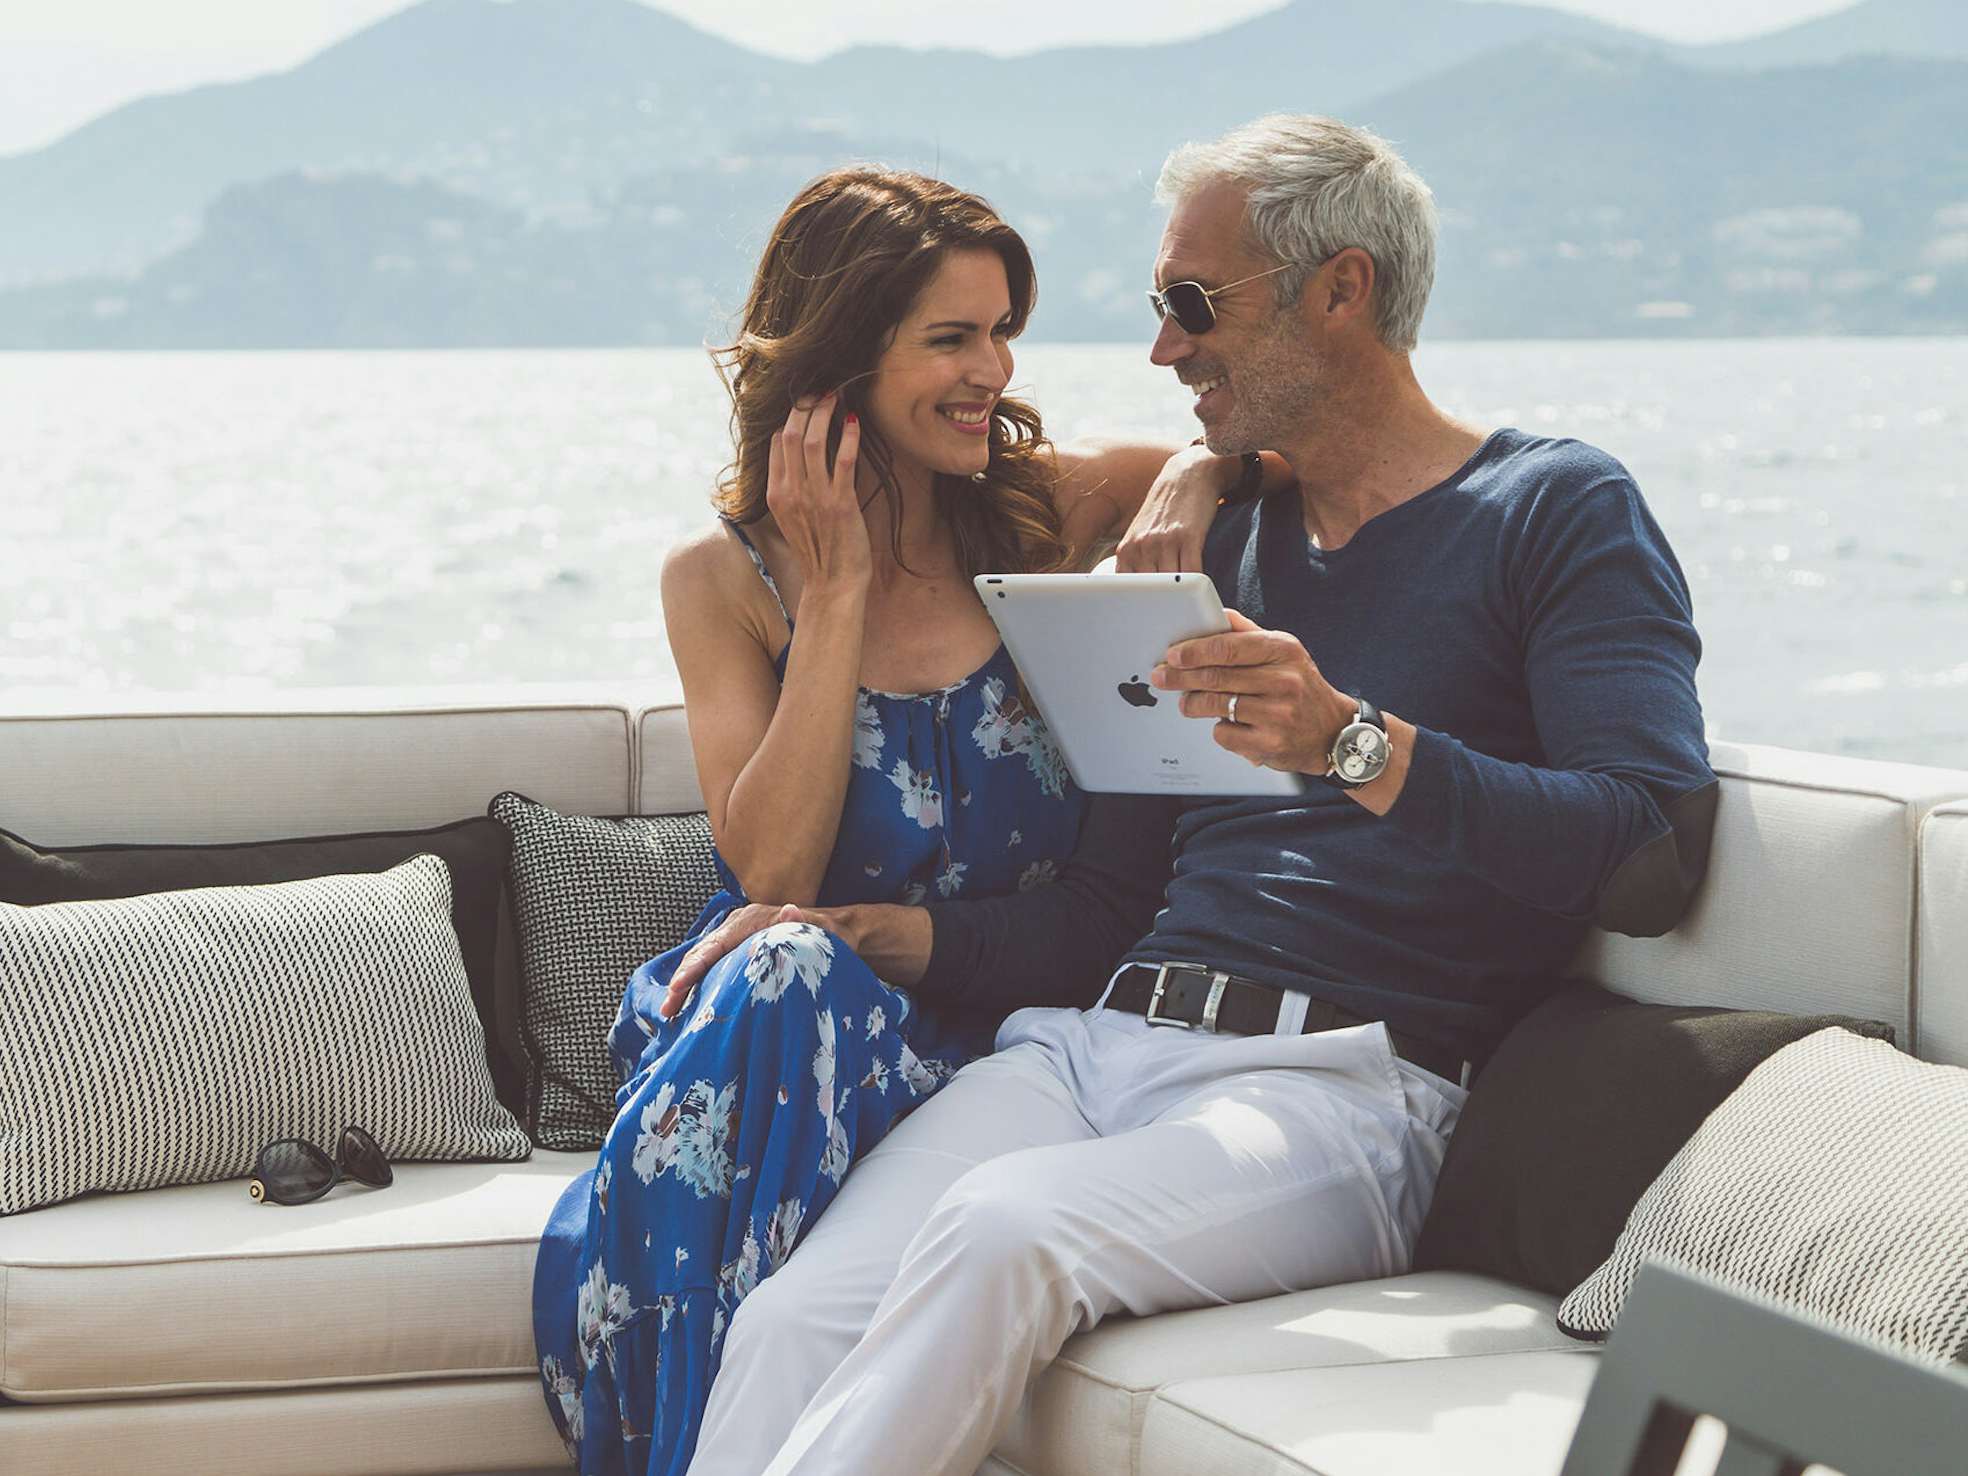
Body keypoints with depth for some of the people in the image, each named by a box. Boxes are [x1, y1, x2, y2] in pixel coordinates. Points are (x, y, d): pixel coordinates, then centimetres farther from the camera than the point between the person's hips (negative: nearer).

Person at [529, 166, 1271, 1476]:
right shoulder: (726, 579, 3)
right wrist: (837, 593, -9)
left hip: (985, 1040, 0)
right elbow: (773, 870, -9)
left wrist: (1195, 479, -6)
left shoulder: (1044, 513, 6)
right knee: (784, 974, -37)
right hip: (751, 1015, 0)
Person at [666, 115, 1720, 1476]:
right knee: (795, 1322, -22)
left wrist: (1357, 747, -22)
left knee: (1001, 1227, -35)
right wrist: (894, 936, 9)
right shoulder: (1235, 546, 25)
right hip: (1094, 1041, 6)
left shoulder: (1558, 512, 4)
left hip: (1341, 1076, -6)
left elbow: (1655, 854, -11)